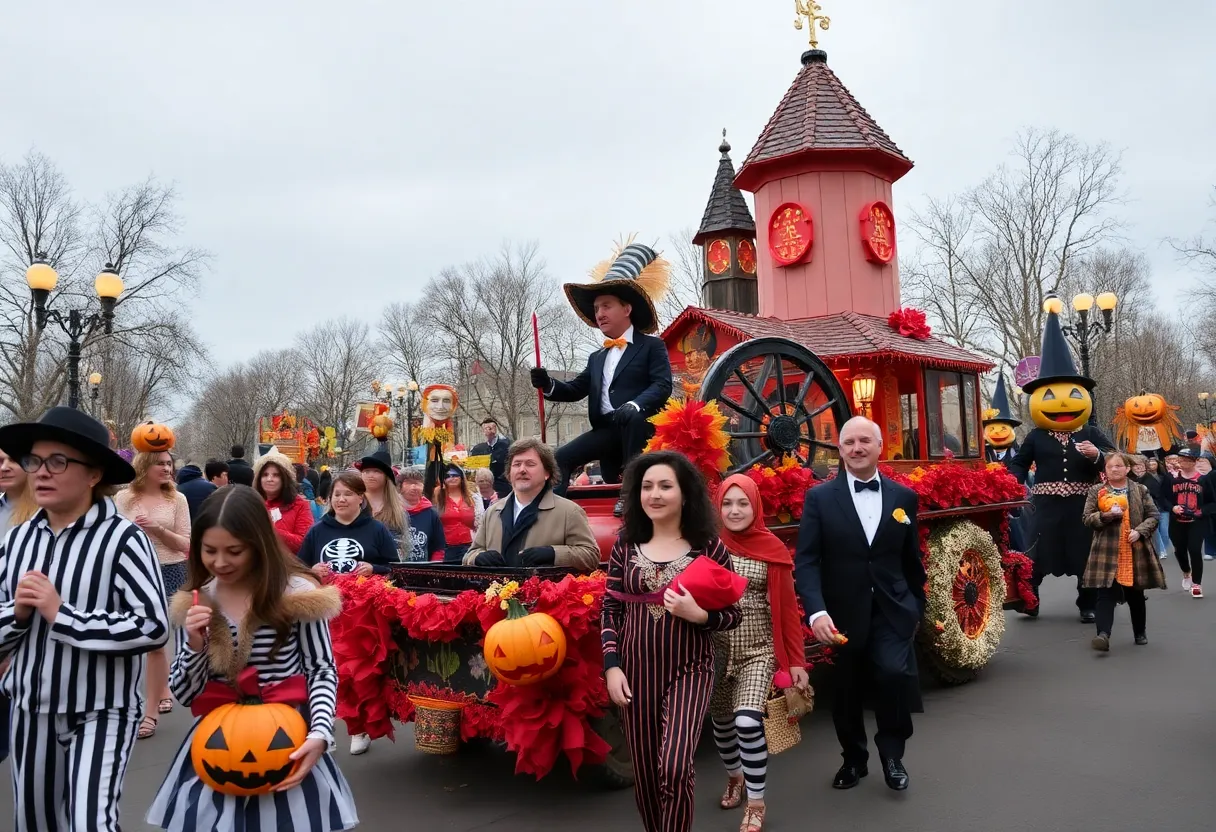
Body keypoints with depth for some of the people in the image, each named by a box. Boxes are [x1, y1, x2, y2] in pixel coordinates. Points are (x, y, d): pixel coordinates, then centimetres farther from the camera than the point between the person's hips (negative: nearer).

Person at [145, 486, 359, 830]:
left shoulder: (298, 594, -10)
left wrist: (319, 734, -17)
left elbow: (322, 670, -3)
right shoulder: (192, 603, 1)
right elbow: (185, 695, 4)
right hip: (217, 743, 3)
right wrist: (195, 646, -14)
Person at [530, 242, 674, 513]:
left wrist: (634, 405, -29)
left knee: (632, 416, -38)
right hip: (606, 430, 6)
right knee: (560, 458, -10)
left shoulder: (652, 346, 4)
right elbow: (576, 389, 19)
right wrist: (548, 384, -2)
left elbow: (663, 385, -10)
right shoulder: (597, 358, 26)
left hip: (638, 426, -6)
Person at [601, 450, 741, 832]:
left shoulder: (708, 546, -5)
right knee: (644, 771, 12)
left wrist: (698, 615, -19)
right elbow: (610, 608, 2)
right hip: (636, 669, 2)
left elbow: (733, 614, 0)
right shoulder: (626, 543, 0)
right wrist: (612, 665, -6)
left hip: (689, 667, -2)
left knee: (675, 766, -14)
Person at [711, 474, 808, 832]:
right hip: (717, 650, 2)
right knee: (721, 722, 14)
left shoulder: (773, 548, -5)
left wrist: (796, 660, -2)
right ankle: (735, 777, 45)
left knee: (748, 721, -17)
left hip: (758, 649, -2)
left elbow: (787, 607, -2)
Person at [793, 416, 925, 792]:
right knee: (846, 692, 12)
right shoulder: (820, 497, -3)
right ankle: (853, 759, 37)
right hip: (843, 614, 0)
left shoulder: (904, 497, 5)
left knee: (895, 673, -20)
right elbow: (806, 560, -10)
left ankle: (892, 752, 7)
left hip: (892, 612, 1)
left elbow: (911, 559, 11)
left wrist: (917, 607, 14)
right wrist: (816, 611, -22)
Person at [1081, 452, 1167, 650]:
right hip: (1107, 551, -2)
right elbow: (1087, 518, 0)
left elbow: (1153, 516, 5)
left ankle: (1140, 632, 31)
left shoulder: (1141, 490, 6)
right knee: (1106, 594, -10)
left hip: (1136, 551, 2)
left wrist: (1140, 531, -11)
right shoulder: (1096, 491, 3)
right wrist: (1106, 515, -18)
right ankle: (1103, 634, -18)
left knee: (1136, 595, 14)